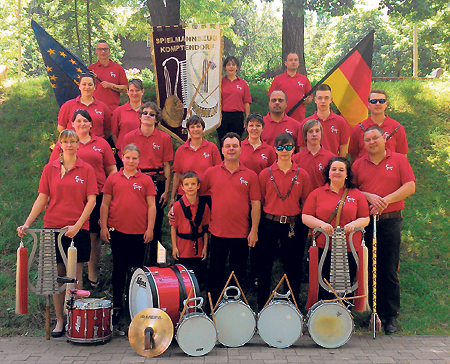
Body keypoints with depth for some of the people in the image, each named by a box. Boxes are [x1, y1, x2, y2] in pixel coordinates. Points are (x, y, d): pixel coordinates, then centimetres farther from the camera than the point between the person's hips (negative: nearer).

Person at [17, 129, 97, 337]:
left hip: (78, 228, -2)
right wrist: (27, 223, -4)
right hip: (53, 226, 2)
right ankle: (59, 321, 14)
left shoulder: (86, 169, 2)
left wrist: (77, 225, -13)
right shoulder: (50, 169, 7)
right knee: (57, 274, 5)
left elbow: (91, 201, -2)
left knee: (75, 275, 1)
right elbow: (42, 199, 6)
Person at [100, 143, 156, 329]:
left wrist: (150, 228, -3)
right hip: (117, 231, 1)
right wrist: (103, 226, 2)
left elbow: (151, 206, 3)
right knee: (119, 268, 9)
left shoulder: (146, 180, 3)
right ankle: (116, 306, 19)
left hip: (139, 232, -1)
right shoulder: (113, 179, 6)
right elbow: (105, 204, 8)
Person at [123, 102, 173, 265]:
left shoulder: (164, 138, 4)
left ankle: (154, 263, 15)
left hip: (157, 183, 0)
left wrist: (166, 191, -1)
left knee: (155, 224, 3)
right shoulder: (130, 137, 5)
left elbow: (167, 166, 4)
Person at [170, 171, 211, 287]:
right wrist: (174, 247, -3)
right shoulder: (177, 206, -5)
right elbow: (173, 227, -1)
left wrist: (205, 247, 3)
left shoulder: (204, 206, 0)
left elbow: (206, 228, 5)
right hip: (182, 250, -1)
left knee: (199, 279, 7)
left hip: (198, 249, 2)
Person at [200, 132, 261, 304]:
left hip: (242, 234, 0)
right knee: (215, 274, 7)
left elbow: (255, 204, 1)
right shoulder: (211, 172, 3)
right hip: (218, 232, 0)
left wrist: (254, 231, -4)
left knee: (238, 274, 12)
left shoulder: (250, 175, 3)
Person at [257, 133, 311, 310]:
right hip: (269, 225, 0)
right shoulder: (265, 174, 1)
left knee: (293, 268, 8)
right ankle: (262, 307, 20)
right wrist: (255, 228, 1)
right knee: (264, 266, 6)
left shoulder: (302, 175, 2)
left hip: (294, 226, 0)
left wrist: (305, 228, -1)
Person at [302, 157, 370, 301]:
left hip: (350, 249, 1)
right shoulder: (317, 193, 8)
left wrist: (354, 224, -13)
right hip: (323, 249, 0)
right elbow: (305, 217, 4)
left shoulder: (357, 194, 11)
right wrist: (321, 224, -13)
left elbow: (365, 219, 8)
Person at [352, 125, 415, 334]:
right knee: (366, 270, 4)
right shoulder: (358, 165, 12)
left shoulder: (399, 160, 7)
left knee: (389, 271, 0)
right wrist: (369, 196, -10)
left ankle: (391, 316, 8)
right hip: (365, 221, 2)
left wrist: (386, 200, -12)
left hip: (390, 221, -2)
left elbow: (410, 187, -2)